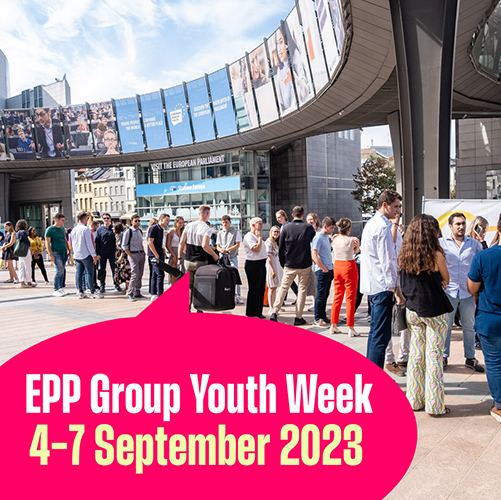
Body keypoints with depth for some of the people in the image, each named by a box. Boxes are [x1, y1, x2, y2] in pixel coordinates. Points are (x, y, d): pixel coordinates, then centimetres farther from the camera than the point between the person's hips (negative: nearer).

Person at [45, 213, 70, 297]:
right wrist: (50, 254, -15)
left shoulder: (63, 228, 14)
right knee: (59, 271, -11)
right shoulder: (50, 229, -6)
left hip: (64, 252, 7)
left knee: (62, 271, 9)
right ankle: (55, 290, -3)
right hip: (56, 252, -7)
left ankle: (60, 288, 17)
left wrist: (69, 250, 20)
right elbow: (47, 243, -8)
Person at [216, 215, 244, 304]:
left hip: (232, 257, -4)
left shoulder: (236, 231, 0)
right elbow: (218, 246, 13)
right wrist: (221, 249, -11)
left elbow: (237, 245, -5)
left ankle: (237, 296, -8)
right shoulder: (220, 233, 13)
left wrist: (227, 249, -17)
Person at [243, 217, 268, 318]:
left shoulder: (257, 236, 19)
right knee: (254, 290, -4)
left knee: (261, 289, 11)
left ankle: (258, 312, 21)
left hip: (261, 264, 9)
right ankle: (251, 313, 5)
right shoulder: (248, 236, -11)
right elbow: (256, 248, -20)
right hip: (253, 265, -9)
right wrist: (259, 237, -12)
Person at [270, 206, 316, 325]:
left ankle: (274, 313, 3)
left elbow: (281, 249, 1)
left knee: (283, 288, 10)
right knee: (302, 290, 7)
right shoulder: (309, 228, -4)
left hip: (289, 265, 1)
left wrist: (283, 264, 11)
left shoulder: (286, 228, -2)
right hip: (305, 265, -1)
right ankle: (299, 317, 8)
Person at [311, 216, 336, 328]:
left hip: (329, 270, 9)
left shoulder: (327, 237, 15)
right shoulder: (318, 238, -13)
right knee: (321, 295, -3)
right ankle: (317, 319, 4)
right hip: (322, 271, -9)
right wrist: (324, 268, -16)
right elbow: (314, 256, -19)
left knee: (325, 294, 14)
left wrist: (332, 266, 14)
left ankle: (323, 316, 23)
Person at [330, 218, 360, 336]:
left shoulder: (335, 240, 1)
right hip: (349, 267, -5)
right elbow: (356, 251, 1)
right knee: (350, 298, 0)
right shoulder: (351, 240, -14)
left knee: (337, 297, 14)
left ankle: (333, 325, 18)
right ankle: (350, 328, 1)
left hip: (337, 266, 6)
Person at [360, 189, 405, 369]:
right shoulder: (382, 226, -14)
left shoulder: (371, 224, 17)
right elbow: (387, 262, -18)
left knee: (376, 332, 17)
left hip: (372, 285, 11)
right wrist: (396, 289, -15)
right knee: (381, 335, -6)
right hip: (382, 287, -11)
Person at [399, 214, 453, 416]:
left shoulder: (405, 255, 0)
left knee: (416, 355, 13)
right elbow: (446, 279, 1)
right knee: (434, 356, 3)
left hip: (413, 309, 5)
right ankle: (434, 405, 10)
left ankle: (414, 400, 21)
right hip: (434, 310, -5)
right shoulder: (436, 255, -14)